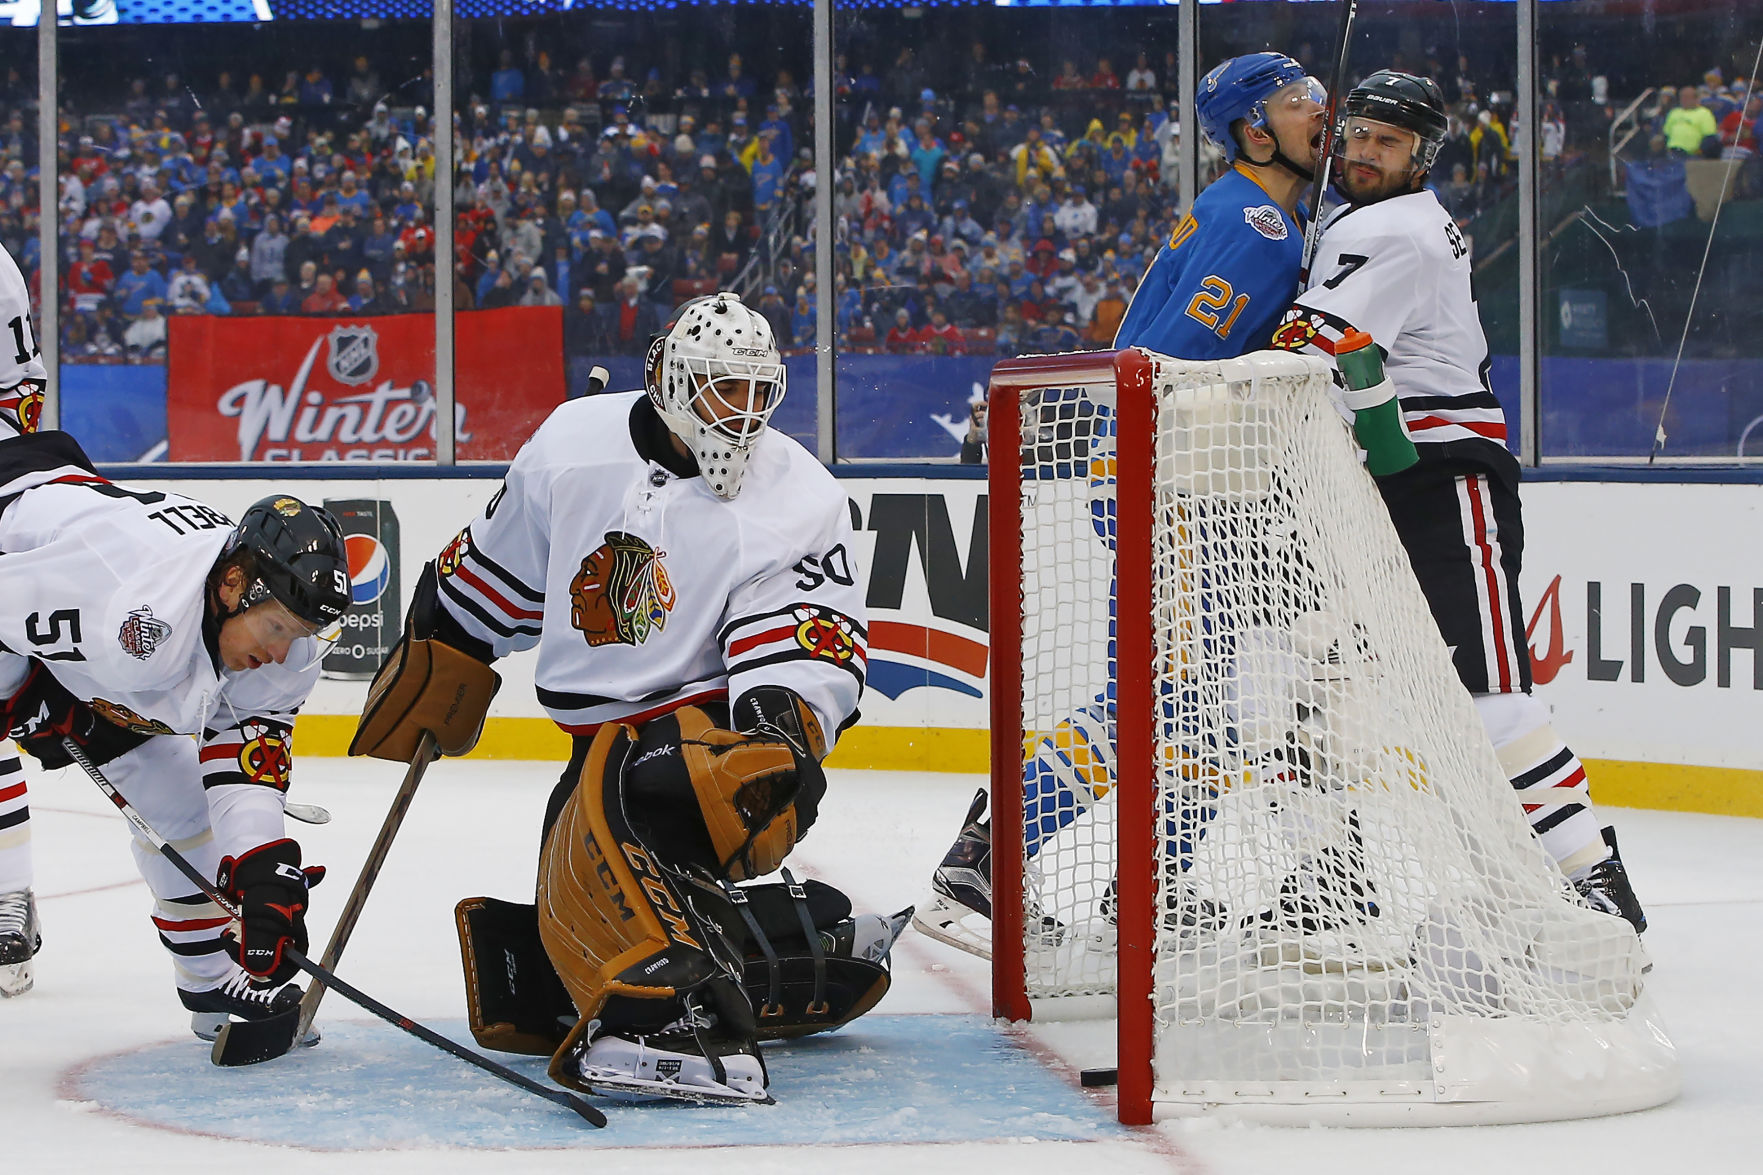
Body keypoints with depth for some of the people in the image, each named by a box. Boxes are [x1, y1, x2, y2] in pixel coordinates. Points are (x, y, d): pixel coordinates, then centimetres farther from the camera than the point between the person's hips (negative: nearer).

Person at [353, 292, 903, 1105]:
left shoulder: (797, 498, -9)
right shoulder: (573, 445, 1)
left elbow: (812, 641, -18)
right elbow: (497, 571, 16)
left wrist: (785, 716, -38)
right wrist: (432, 664, 20)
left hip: (719, 717, -7)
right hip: (609, 733, 7)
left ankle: (671, 1016, -48)